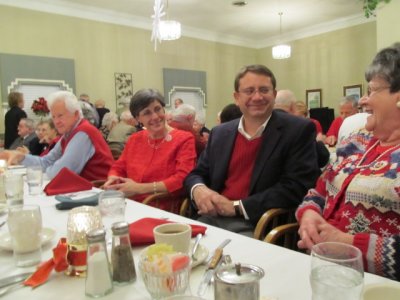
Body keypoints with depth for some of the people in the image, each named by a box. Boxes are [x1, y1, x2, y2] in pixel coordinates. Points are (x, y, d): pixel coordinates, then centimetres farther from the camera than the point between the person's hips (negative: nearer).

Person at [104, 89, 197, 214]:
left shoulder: (184, 139, -3)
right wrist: (112, 180, -6)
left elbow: (183, 179, -14)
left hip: (166, 212, -6)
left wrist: (140, 188, -16)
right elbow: (118, 167, 19)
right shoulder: (134, 139, 14)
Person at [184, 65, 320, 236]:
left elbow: (296, 188, -12)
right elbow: (197, 174, 15)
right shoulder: (220, 133, 10)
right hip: (213, 220, 4)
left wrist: (237, 206, -16)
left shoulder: (298, 130, -4)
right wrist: (198, 189, -10)